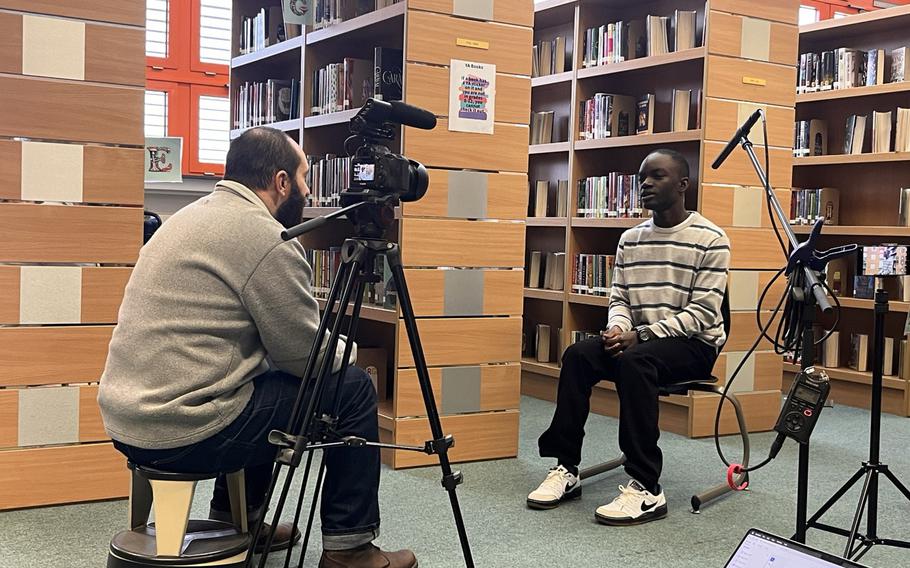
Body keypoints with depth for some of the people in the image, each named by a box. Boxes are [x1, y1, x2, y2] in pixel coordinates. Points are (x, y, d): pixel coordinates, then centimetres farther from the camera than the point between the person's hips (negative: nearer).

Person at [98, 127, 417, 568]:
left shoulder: (193, 214, 14)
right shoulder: (265, 237, -14)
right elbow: (307, 357, -9)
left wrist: (329, 348, 22)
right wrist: (347, 349, 12)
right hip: (186, 431, -10)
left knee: (268, 382, 31)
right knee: (352, 390, 2)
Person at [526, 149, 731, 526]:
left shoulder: (710, 239, -7)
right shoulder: (630, 239, 11)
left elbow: (703, 312, -13)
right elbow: (619, 299, 12)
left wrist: (641, 335, -22)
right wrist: (618, 329, -13)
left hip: (694, 343, -5)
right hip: (638, 339, 5)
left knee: (634, 362, -36)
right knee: (578, 355, -23)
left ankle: (646, 489, -32)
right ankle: (566, 469, -17)